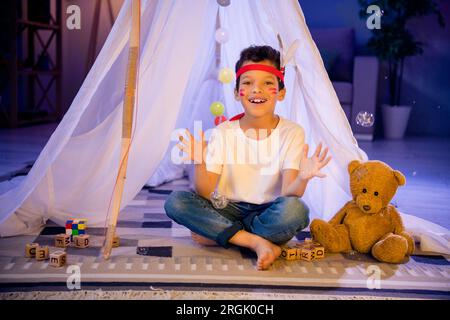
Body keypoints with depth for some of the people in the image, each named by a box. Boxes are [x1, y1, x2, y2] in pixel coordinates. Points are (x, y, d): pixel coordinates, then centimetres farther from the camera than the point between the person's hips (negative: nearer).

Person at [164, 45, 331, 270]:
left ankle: (217, 235, -15)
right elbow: (206, 193, -10)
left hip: (268, 214, -2)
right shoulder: (223, 132, -4)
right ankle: (257, 242, -23)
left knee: (295, 209, -35)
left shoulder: (291, 133, -7)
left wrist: (302, 178, -39)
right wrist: (199, 164, -30)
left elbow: (289, 193, -17)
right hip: (228, 211, 2)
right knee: (176, 201, -23)